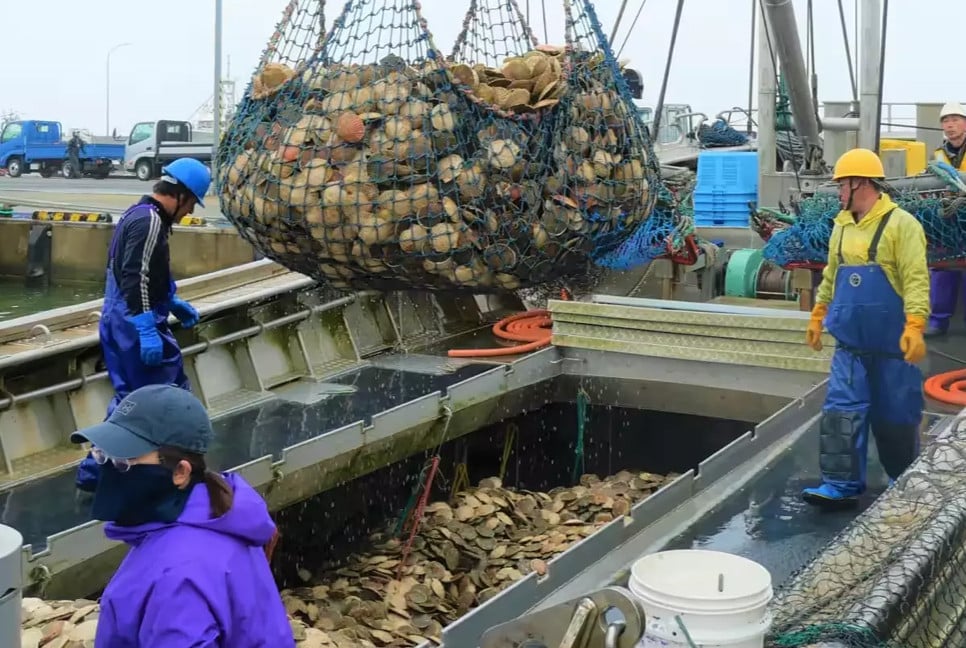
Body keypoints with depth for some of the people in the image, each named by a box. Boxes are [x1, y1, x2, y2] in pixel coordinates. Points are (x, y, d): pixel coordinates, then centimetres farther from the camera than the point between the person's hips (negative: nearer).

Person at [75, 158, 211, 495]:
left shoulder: (137, 214, 16)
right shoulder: (151, 221, -17)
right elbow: (136, 278, -25)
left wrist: (172, 303, 27)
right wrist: (147, 330, -27)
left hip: (116, 321, 10)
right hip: (136, 326, -10)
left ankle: (95, 470, 17)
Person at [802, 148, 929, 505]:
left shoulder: (900, 224, -11)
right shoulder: (842, 227, 11)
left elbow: (916, 279, -17)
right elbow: (830, 278, 21)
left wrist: (915, 327, -25)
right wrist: (817, 317, 24)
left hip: (891, 344, -6)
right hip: (850, 344, 6)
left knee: (895, 415, 7)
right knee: (842, 411, -1)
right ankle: (843, 483, 4)